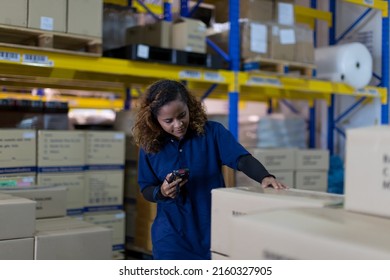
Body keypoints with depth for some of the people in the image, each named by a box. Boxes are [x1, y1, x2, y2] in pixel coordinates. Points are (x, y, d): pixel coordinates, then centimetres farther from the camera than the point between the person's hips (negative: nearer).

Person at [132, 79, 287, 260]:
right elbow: (146, 189, 5)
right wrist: (161, 192, -18)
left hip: (214, 232, 0)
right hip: (172, 236, 1)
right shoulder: (151, 146, -2)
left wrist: (265, 177, -36)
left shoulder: (212, 132, -6)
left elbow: (242, 158, -17)